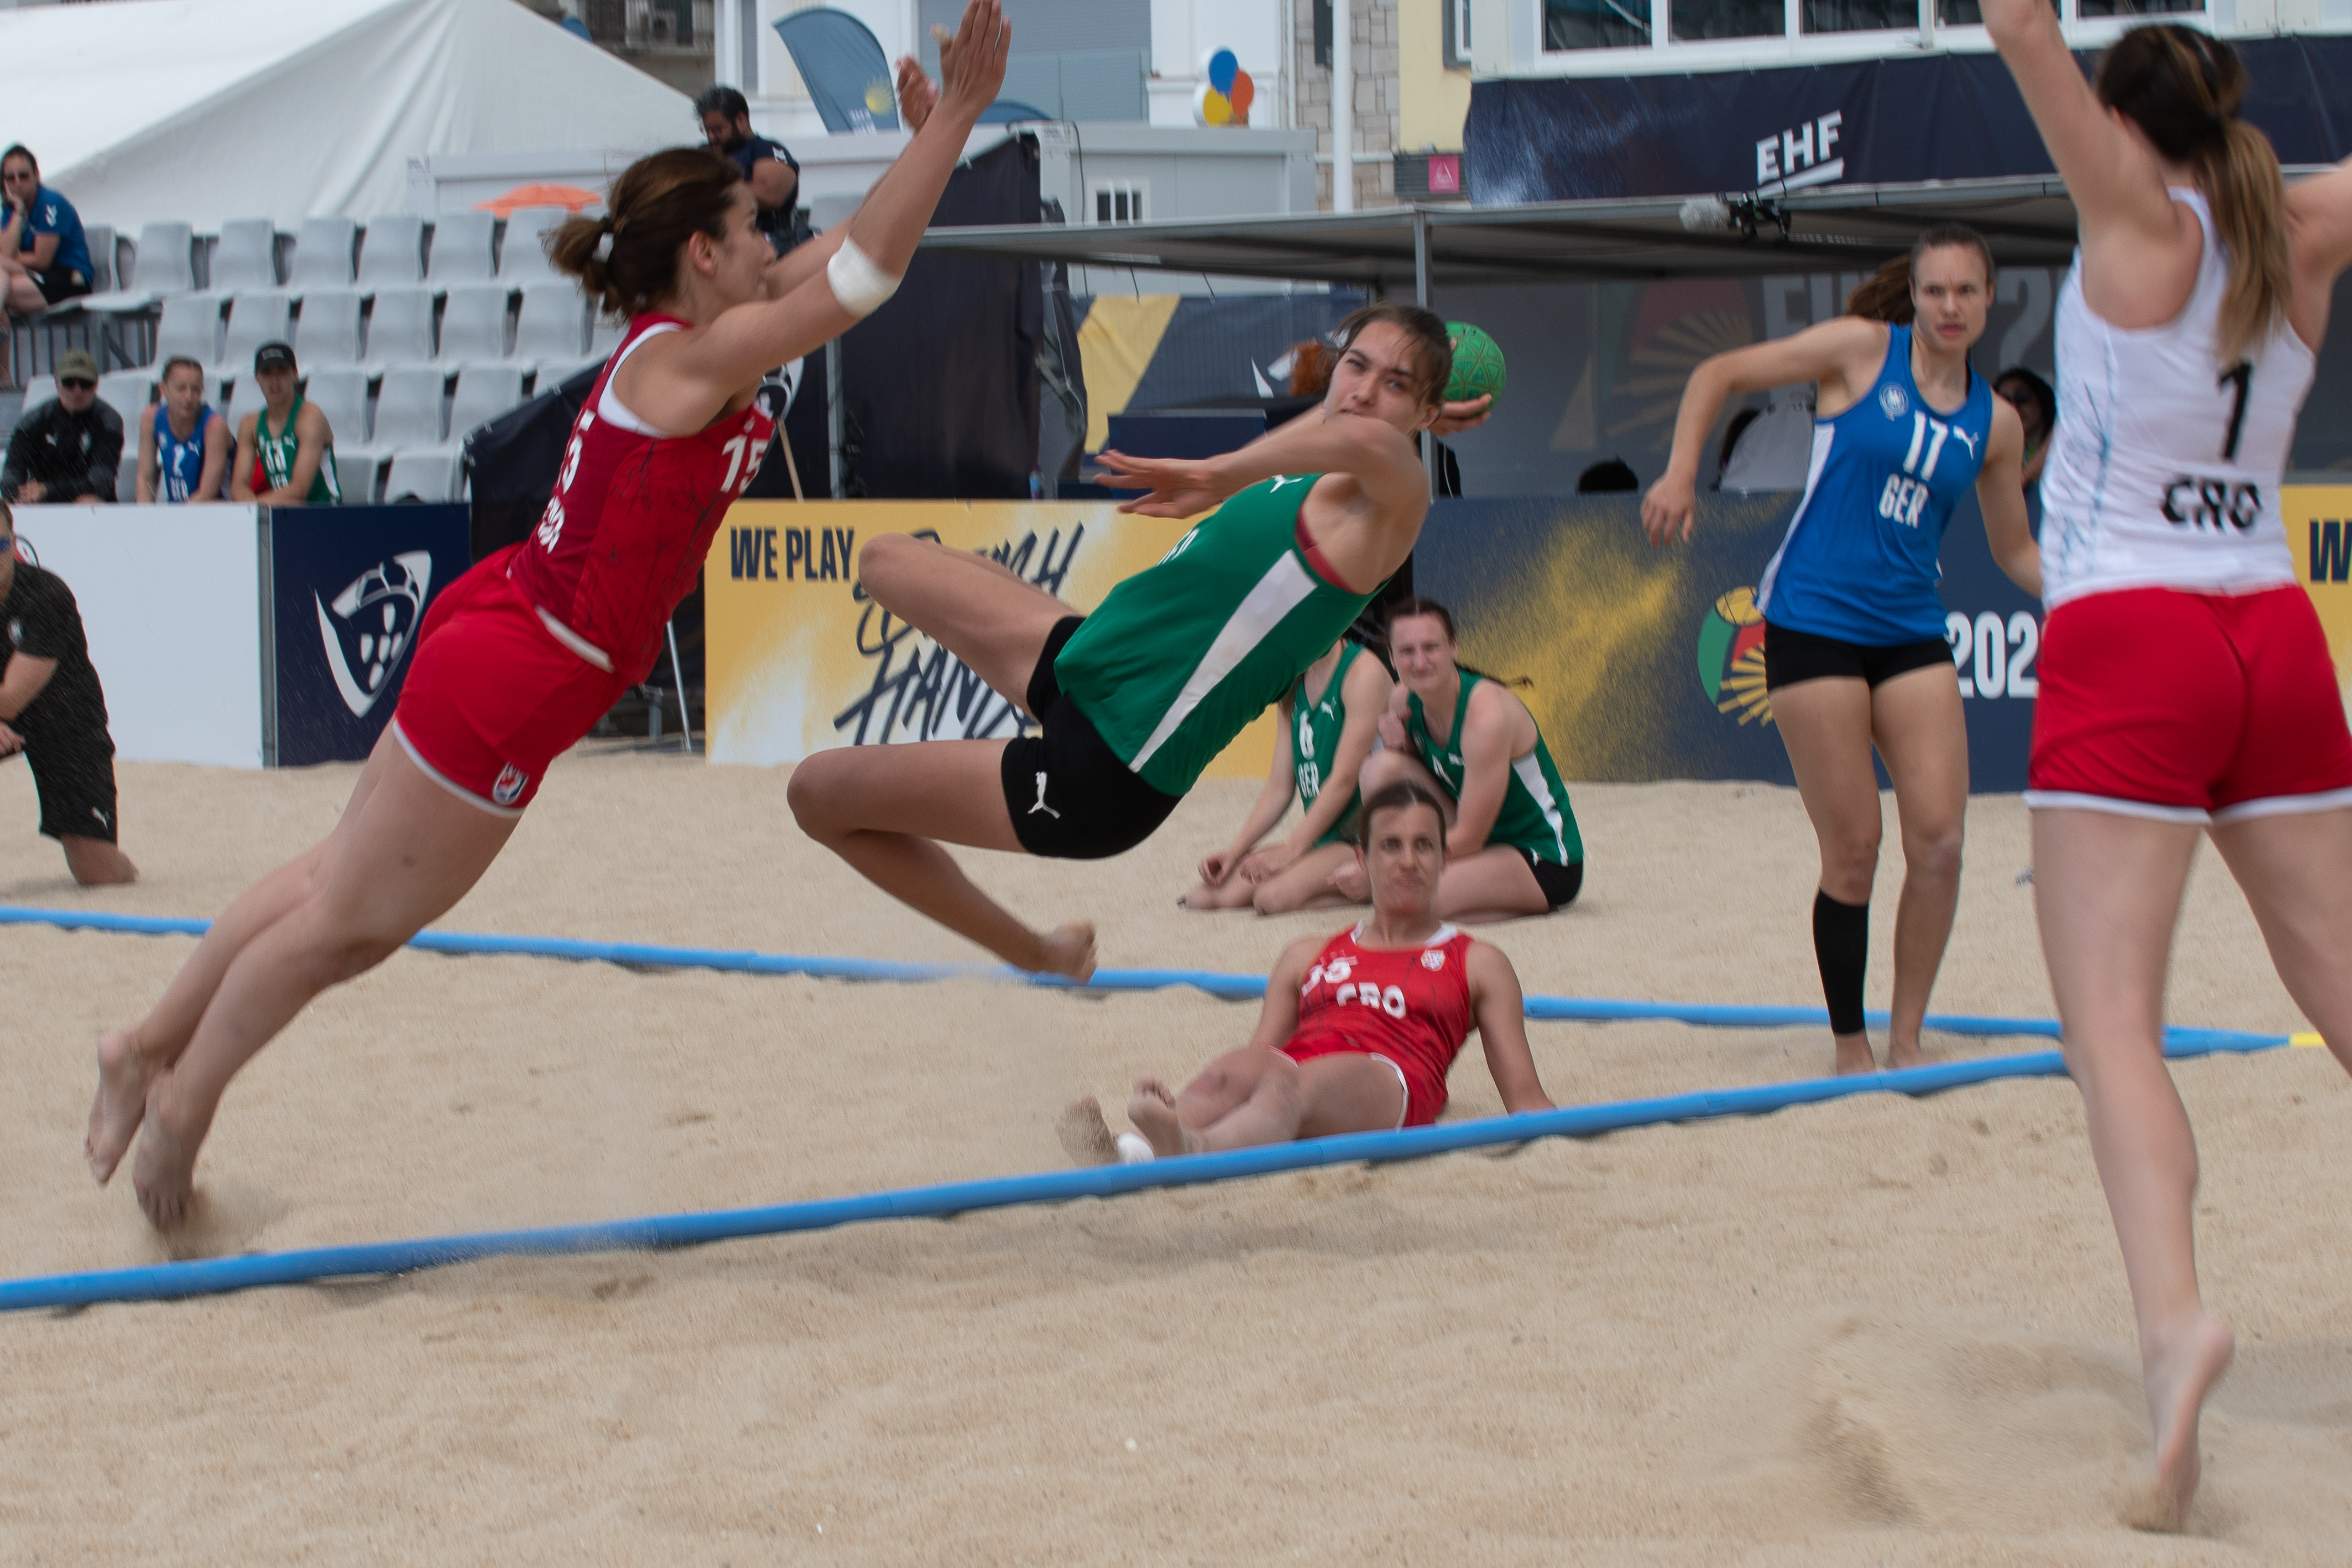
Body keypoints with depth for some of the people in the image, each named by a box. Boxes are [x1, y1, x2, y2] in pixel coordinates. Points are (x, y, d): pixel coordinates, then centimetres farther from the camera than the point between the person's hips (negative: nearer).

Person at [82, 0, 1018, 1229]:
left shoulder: (670, 342, 7)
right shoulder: (693, 357, -19)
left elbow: (846, 255, 18)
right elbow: (865, 271, -24)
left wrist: (932, 130, 16)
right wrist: (957, 118, -22)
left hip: (498, 634, 10)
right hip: (510, 680, -10)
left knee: (350, 888, 20)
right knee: (350, 917, 7)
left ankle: (151, 1049, 32)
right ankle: (181, 1100, 22)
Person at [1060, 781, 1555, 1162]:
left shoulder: (1478, 965, 29)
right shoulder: (1307, 956, 35)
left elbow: (1525, 1097, 24)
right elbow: (1260, 1059, 27)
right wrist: (1181, 1104, 5)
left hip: (1390, 1085, -3)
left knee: (1291, 1083, -41)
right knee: (1237, 1069, -38)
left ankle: (1192, 1150, -74)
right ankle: (1128, 1156, -69)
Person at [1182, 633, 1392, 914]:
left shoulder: (1364, 672, -11)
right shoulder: (1293, 684, 14)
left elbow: (1344, 780, -16)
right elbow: (1280, 788, 13)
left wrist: (1290, 850, -18)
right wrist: (1234, 851, 1)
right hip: (1320, 841, 8)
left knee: (1273, 897, -31)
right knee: (1203, 897, -11)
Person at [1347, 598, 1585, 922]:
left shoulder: (1486, 711, -27)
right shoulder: (1404, 700, -5)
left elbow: (1469, 837, -25)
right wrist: (1393, 742, -13)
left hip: (1546, 862, -8)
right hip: (1474, 842, 8)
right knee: (1381, 767, -11)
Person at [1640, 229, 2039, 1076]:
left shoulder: (1995, 423, 9)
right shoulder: (1863, 349, -3)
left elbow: (2015, 550, 19)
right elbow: (1718, 375, 0)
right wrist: (1680, 475, -12)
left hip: (1912, 634, 4)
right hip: (1813, 621, -4)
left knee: (1939, 840, -8)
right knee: (1853, 852, -4)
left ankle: (1905, 1041, 7)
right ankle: (1850, 1048, 11)